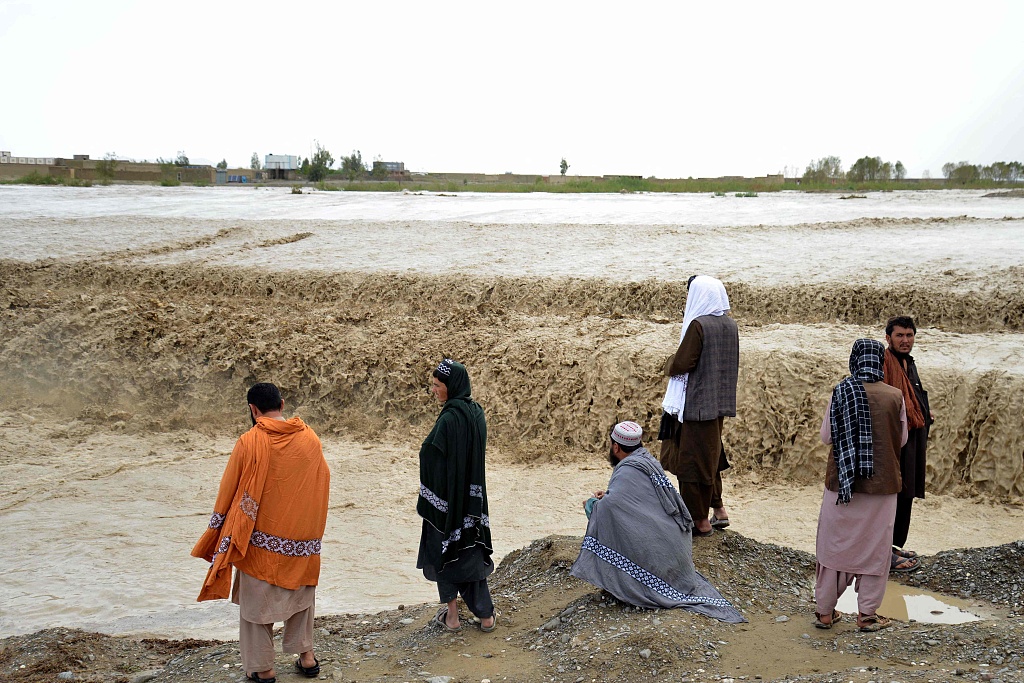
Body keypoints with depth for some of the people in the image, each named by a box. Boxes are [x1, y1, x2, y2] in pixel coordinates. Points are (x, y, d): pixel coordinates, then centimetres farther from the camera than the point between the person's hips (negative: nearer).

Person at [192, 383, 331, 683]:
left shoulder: (249, 443, -14)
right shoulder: (310, 439, -4)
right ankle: (306, 655, 23)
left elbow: (228, 492, -6)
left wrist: (218, 534, 7)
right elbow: (322, 485, 5)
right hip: (302, 539, 3)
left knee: (256, 600, 12)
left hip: (261, 540, -3)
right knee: (301, 595, 23)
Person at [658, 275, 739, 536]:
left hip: (697, 404, -8)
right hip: (719, 403, 8)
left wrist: (670, 363, 3)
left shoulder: (698, 324, -18)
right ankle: (718, 509, 27)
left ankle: (700, 521, 9)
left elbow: (680, 365, -19)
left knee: (693, 459, 2)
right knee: (710, 456, 22)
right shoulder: (730, 325, 6)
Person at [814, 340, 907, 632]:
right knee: (874, 547, 10)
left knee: (835, 544, 11)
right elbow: (902, 439, 3)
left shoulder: (841, 392, -8)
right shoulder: (895, 396, -7)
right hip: (882, 484, 0)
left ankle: (825, 611, 18)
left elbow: (826, 436, -2)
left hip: (842, 481, 0)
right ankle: (867, 613, 14)